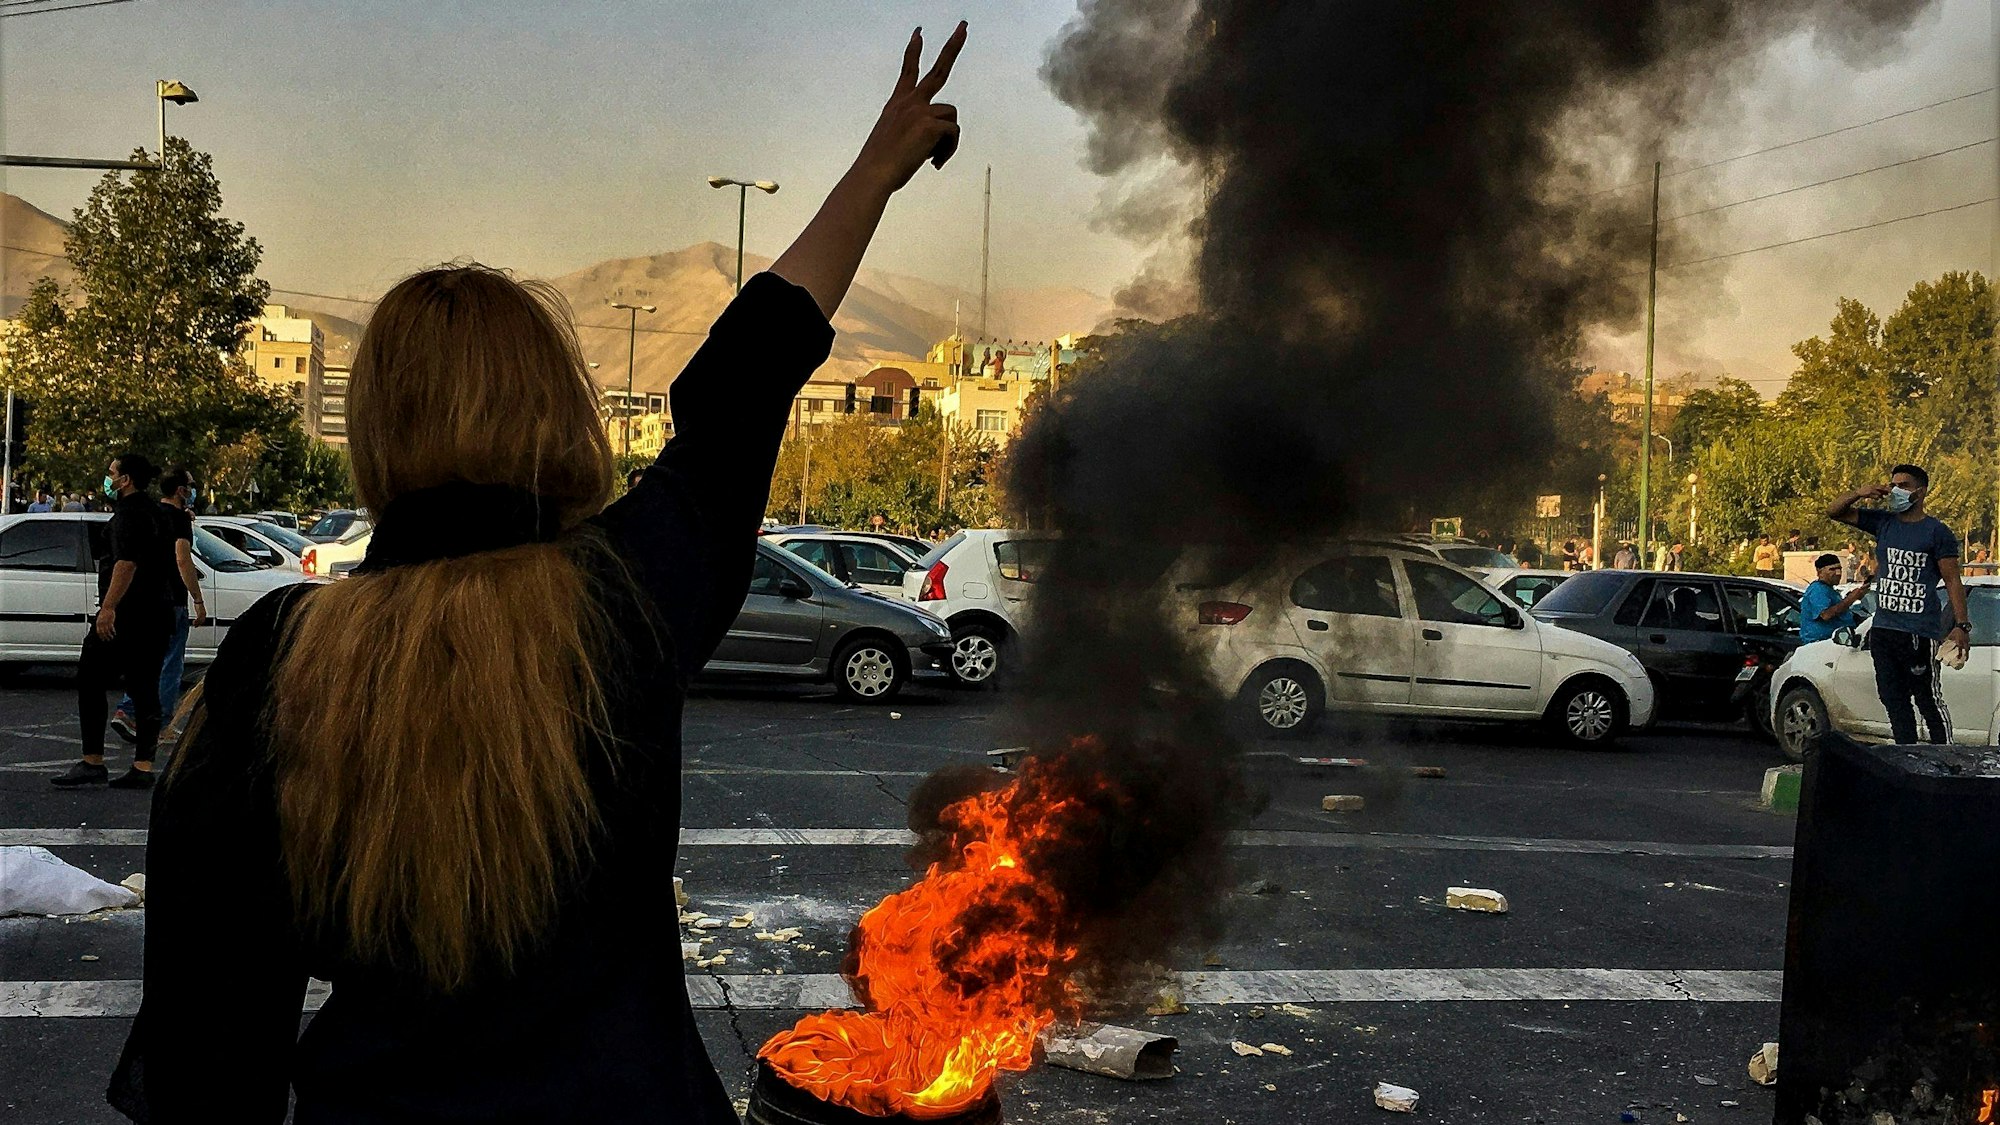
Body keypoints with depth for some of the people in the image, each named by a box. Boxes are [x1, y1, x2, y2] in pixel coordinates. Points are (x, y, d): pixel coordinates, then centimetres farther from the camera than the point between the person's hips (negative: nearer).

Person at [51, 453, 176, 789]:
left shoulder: (128, 512, -11)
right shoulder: (154, 511, 18)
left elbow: (126, 562, -23)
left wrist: (108, 607, -28)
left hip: (125, 613, -9)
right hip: (156, 613, 9)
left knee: (90, 682, -2)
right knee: (144, 689, 6)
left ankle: (92, 762, -5)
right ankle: (143, 767, 4)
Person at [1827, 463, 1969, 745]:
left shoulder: (1937, 532, -2)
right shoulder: (1883, 522, 13)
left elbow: (1952, 581, -4)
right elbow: (1834, 512, 16)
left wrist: (1962, 625, -11)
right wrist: (1859, 494, -4)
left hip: (1920, 633, -6)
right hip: (1882, 629, 6)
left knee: (1929, 701, -5)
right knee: (1894, 701, 10)